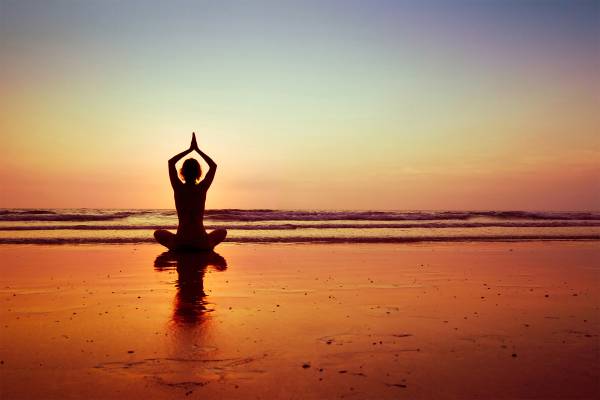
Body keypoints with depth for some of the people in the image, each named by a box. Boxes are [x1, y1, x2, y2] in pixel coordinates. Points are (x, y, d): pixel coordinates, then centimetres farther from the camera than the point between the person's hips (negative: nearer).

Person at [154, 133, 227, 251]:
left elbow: (171, 162, 11)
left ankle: (175, 247, 19)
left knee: (158, 233, 29)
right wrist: (197, 149, 13)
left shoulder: (179, 188, -4)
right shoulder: (202, 188, -4)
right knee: (222, 232, 30)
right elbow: (213, 166, 12)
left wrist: (190, 149, 12)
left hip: (180, 244, 0)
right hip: (202, 244, 0)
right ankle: (208, 246, 19)